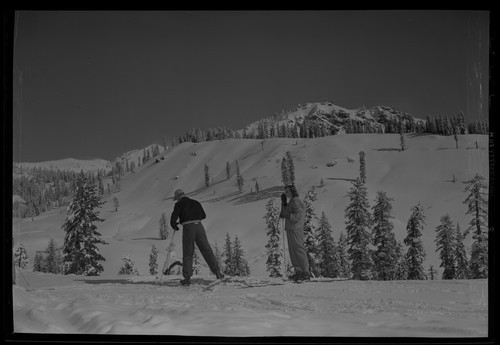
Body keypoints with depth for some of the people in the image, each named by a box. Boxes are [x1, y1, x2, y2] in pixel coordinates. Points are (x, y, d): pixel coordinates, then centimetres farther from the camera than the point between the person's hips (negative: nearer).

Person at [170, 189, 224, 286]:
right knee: (207, 250, 8)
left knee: (187, 254, 4)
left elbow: (174, 217, -5)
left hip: (188, 227, -3)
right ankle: (217, 272, 3)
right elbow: (203, 215, 26)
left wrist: (174, 226, 14)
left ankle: (187, 278, 0)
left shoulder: (179, 204, 5)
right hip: (199, 226, 3)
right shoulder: (195, 202, 19)